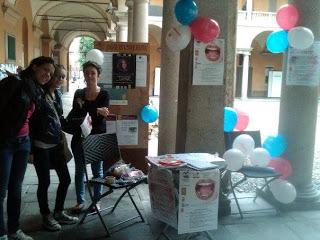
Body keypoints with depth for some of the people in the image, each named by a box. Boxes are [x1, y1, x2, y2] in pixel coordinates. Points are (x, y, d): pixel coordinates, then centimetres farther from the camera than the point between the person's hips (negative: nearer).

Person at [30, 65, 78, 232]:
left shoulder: (57, 94, 10)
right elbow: (30, 120, -13)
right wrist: (30, 148, -15)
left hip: (56, 144, 7)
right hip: (41, 145, -7)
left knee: (65, 179, 9)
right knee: (44, 182, 4)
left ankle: (58, 213, 27)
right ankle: (46, 217, 22)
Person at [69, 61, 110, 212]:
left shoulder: (104, 94, -4)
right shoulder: (78, 94, 4)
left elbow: (101, 119, -14)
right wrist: (96, 111, -21)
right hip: (79, 137, 3)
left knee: (97, 170, 8)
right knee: (79, 170, 11)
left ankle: (96, 201, 23)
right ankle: (80, 201, 25)